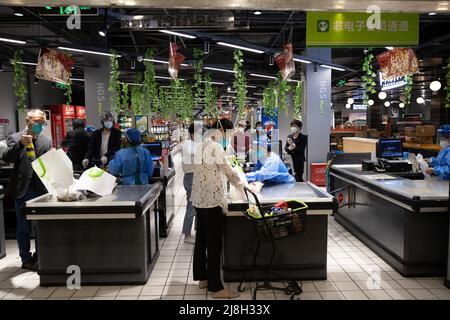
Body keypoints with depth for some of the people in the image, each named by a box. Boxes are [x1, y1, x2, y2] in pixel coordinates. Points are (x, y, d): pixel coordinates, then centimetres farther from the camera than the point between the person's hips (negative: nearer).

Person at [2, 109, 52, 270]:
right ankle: (26, 259, 19)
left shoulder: (46, 141, 8)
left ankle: (40, 257, 25)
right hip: (22, 190, -3)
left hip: (41, 189, 3)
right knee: (23, 227, 7)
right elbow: (6, 158, -14)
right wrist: (20, 144, -28)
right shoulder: (15, 138, -1)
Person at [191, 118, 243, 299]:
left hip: (199, 200, 10)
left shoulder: (200, 146, 12)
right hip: (212, 201, -10)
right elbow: (228, 172, -15)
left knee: (201, 241, 16)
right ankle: (216, 288, 3)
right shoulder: (215, 147, -16)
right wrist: (241, 185, 1)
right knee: (214, 245, -3)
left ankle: (202, 278, 27)